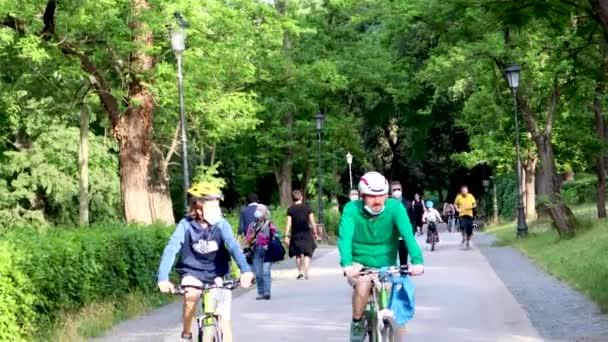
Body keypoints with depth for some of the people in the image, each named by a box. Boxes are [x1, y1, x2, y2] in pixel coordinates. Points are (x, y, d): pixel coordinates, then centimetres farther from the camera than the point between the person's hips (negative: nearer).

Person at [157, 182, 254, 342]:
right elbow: (171, 249, -25)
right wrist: (163, 278, -40)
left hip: (217, 274, 1)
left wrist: (245, 270, -45)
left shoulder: (221, 224, -15)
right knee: (191, 295, -32)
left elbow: (233, 246, -27)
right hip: (193, 272, -1)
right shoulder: (186, 225, -16)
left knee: (224, 319, -5)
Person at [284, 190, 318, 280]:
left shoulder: (290, 209, -3)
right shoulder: (307, 208, -1)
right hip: (306, 234, 0)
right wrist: (315, 233, 8)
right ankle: (306, 273, -6)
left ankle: (300, 272, 8)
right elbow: (312, 221, 0)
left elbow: (289, 223, -7)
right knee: (307, 254, 4)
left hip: (296, 234, 0)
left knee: (298, 255, 15)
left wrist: (286, 236, -5)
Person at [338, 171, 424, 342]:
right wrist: (347, 264, -47)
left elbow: (408, 234, -27)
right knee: (363, 284, -33)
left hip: (387, 266, 2)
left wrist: (417, 261, -43)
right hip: (360, 265, -1)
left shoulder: (395, 207, -16)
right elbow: (345, 236, -30)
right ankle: (357, 323, -8)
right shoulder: (352, 209, -17)